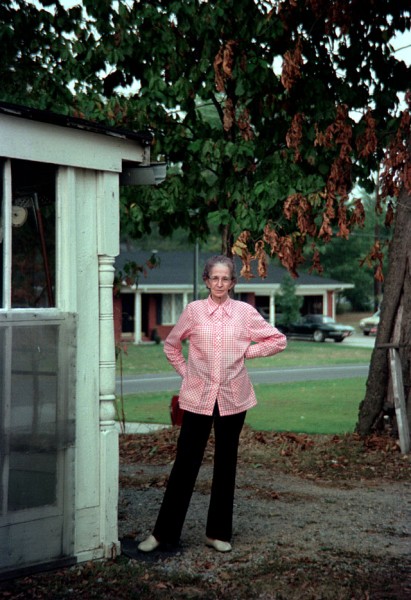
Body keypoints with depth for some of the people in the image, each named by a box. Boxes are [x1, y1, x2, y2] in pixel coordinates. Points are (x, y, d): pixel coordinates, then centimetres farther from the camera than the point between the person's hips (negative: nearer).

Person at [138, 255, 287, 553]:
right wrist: (185, 371, 6)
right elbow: (171, 345, 15)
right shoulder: (194, 310, 1)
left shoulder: (245, 312, 1)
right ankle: (164, 532, 9)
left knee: (226, 464, 9)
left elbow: (278, 340, 7)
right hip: (198, 397, -1)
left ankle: (219, 533, 19)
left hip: (232, 398, 1)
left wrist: (247, 352, 1)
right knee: (185, 463, 0)